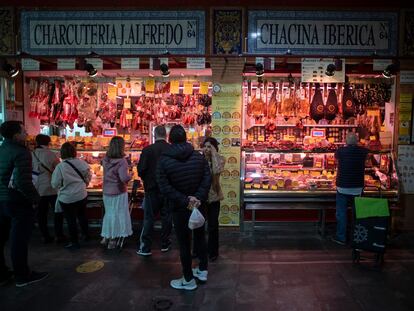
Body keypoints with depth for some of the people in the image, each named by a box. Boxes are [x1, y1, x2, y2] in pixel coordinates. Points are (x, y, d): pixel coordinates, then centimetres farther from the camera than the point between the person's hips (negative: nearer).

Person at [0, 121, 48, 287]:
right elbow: (22, 181, -26)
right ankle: (22, 276, 17)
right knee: (19, 240, 4)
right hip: (17, 202, -8)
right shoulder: (21, 152, -18)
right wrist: (35, 198, -13)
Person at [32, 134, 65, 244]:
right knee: (58, 212, 11)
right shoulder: (51, 154, -12)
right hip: (51, 188, -3)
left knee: (41, 214, 13)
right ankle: (59, 235, 14)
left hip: (37, 189, 3)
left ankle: (46, 236, 19)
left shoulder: (31, 155, -4)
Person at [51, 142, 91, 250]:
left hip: (67, 199, -4)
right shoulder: (81, 163, -9)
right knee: (82, 216, 24)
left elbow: (55, 184, -14)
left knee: (71, 220, 9)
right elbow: (88, 176, 2)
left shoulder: (60, 167, -20)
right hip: (82, 195, 4)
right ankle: (86, 235, 39)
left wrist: (63, 185, 8)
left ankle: (74, 242, 20)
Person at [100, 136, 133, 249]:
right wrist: (130, 175, -8)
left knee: (108, 213, 20)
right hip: (118, 193, -6)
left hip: (107, 191, 6)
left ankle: (106, 237, 30)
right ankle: (112, 240, 16)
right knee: (117, 215, 7)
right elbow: (124, 178, -28)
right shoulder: (121, 161, -21)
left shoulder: (105, 160, -1)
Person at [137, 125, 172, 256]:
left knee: (149, 218, 7)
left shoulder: (147, 150, -12)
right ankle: (165, 244, 23)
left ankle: (145, 248, 13)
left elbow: (141, 170, -11)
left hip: (152, 189, -2)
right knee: (167, 216, 13)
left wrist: (147, 181, 9)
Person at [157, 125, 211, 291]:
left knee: (184, 243, 8)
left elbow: (164, 187, -17)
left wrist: (184, 200, -17)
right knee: (200, 237, 21)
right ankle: (203, 270, 35)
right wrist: (198, 198, -15)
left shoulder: (164, 160, -11)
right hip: (198, 204, 4)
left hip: (180, 208, -3)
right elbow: (207, 179, -9)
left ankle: (188, 280, 21)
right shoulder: (199, 156, -3)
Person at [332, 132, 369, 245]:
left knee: (341, 213, 6)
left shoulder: (341, 151, -12)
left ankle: (341, 238, 13)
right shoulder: (363, 151, -5)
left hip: (343, 187, -3)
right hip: (358, 188, 3)